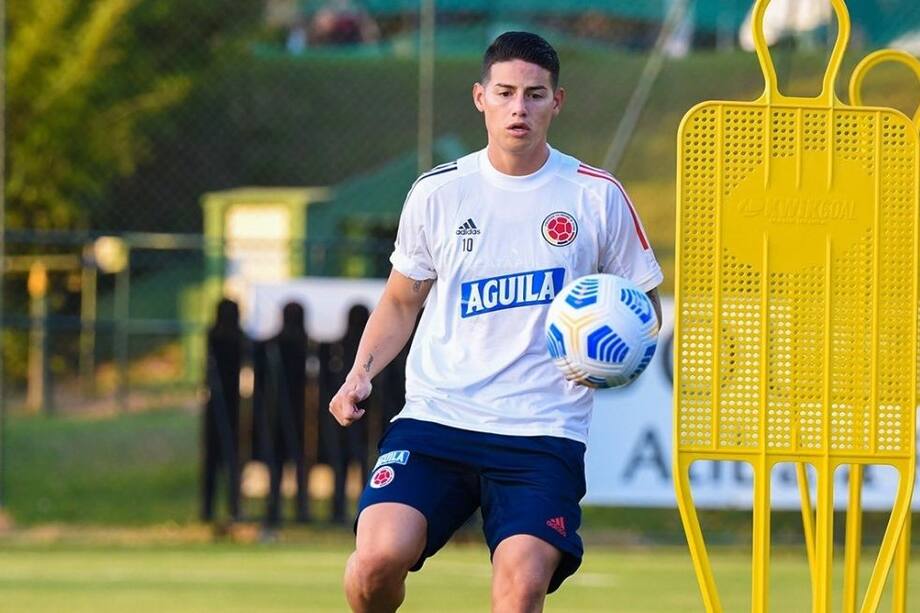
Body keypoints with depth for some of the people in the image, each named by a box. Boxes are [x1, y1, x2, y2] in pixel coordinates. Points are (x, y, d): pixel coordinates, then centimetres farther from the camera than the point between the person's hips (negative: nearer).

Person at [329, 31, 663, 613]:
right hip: (435, 416, 1)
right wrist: (361, 375, 3)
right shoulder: (438, 193, 8)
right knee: (379, 556, -20)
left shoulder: (597, 195, 4)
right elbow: (401, 303, 20)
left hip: (544, 433, -1)